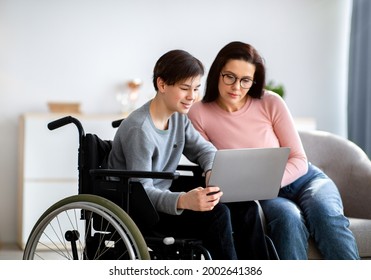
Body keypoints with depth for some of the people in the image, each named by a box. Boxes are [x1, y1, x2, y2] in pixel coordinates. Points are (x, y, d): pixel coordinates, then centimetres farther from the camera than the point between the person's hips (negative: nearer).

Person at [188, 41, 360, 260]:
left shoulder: (271, 103, -6)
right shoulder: (199, 114, -6)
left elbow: (299, 161, -5)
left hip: (303, 179, 1)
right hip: (263, 196, -1)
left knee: (325, 213, -32)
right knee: (289, 218, -35)